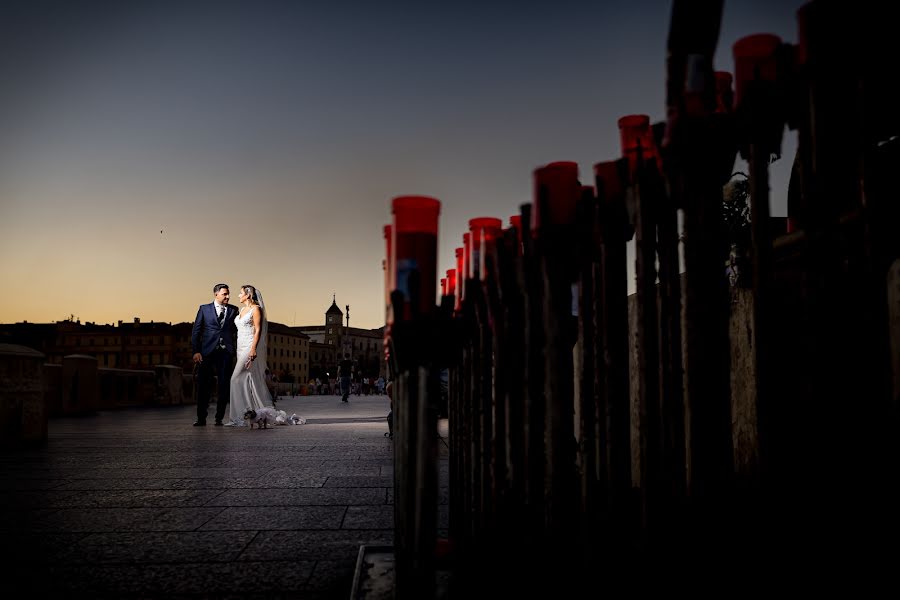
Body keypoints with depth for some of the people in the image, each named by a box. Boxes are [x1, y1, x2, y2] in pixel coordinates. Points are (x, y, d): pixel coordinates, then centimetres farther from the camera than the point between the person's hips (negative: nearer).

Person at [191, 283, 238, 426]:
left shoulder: (233, 310, 11)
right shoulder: (204, 309, 8)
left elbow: (237, 331, 10)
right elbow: (196, 331, 5)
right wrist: (196, 351, -4)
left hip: (226, 352, 1)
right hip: (208, 352, -1)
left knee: (224, 385, 3)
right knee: (204, 385, -1)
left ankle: (219, 418, 11)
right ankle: (201, 418, 6)